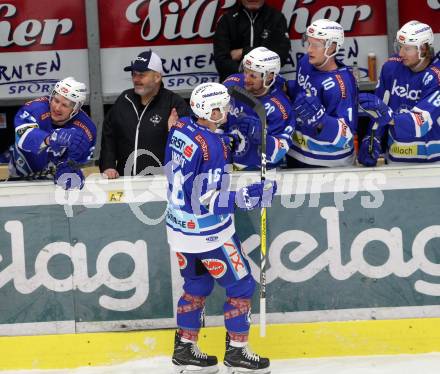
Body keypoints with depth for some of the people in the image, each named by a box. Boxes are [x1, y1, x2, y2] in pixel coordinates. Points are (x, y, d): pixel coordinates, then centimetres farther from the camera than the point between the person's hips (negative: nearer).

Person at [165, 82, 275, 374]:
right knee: (241, 286, 8)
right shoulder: (212, 146, -27)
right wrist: (245, 198, -27)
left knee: (197, 284, 22)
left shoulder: (180, 128, -2)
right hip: (207, 233, -8)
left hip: (180, 226, 8)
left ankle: (185, 349, 26)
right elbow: (206, 200, -27)